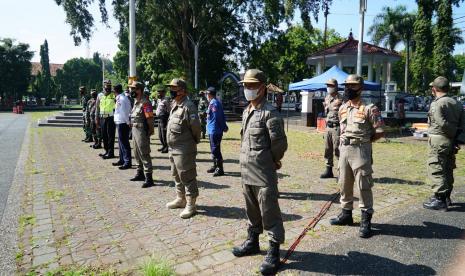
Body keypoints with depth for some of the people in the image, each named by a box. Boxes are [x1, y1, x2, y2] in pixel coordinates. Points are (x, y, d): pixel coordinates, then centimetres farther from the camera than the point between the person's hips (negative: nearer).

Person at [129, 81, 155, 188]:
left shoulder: (145, 103, -17)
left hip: (142, 131, -10)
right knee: (137, 154, 18)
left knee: (144, 155, -8)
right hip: (135, 130, 10)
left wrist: (150, 132, -20)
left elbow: (150, 119, -20)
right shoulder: (136, 101, 13)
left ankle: (149, 178, -3)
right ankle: (140, 173, 32)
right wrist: (132, 124, 16)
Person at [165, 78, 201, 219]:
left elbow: (195, 127, -21)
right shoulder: (174, 105, 13)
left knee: (187, 177, -2)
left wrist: (194, 140, -6)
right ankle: (181, 199, 36)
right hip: (173, 148, 10)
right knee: (177, 176, 21)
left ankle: (190, 205, 7)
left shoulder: (188, 106, -18)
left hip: (184, 150, -10)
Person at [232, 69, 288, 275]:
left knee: (269, 212, 1)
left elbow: (280, 144, -15)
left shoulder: (270, 113, -14)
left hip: (263, 174, -8)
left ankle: (274, 252, 14)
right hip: (246, 171, 8)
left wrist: (271, 161, 0)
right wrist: (248, 161, 14)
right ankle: (252, 241, 38)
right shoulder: (246, 112, 12)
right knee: (251, 210, 21)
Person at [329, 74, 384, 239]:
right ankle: (346, 213, 29)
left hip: (360, 151, -7)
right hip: (344, 149, 7)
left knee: (364, 186, -1)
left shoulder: (369, 108, -9)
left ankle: (366, 220, 9)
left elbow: (380, 132, -7)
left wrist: (364, 141, -4)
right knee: (344, 184, 14)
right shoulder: (342, 108, 11)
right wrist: (344, 141, 9)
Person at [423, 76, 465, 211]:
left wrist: (454, 133, -7)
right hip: (452, 142, 8)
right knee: (448, 170, 17)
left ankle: (439, 200, -1)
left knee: (436, 170, -2)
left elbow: (443, 123, -20)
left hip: (438, 141, -8)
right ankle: (446, 197, 28)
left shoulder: (436, 104, -12)